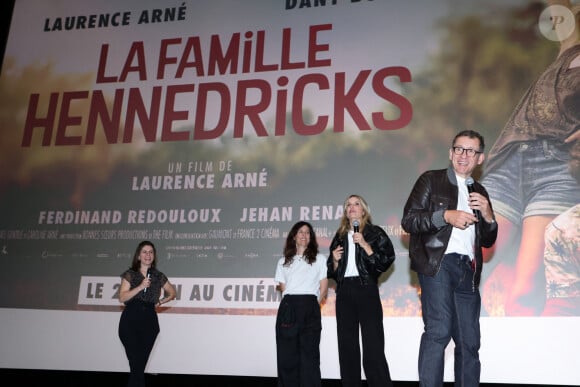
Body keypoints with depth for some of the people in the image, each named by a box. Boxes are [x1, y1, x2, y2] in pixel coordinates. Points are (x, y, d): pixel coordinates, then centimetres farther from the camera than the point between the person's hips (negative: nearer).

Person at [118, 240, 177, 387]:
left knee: (140, 365, 3)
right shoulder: (130, 274, 5)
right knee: (136, 365, -9)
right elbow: (122, 297, -6)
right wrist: (140, 286, -14)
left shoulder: (159, 276, 10)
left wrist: (160, 302, 9)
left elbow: (172, 293, 24)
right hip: (130, 321, -2)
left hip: (149, 321, 2)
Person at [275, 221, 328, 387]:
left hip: (310, 309, -2)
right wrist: (292, 305, 0)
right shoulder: (283, 262, 20)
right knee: (286, 354, -2)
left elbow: (323, 288, 10)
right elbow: (283, 287, 12)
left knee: (309, 353, -5)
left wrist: (312, 305, 3)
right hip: (288, 308, 2)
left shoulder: (320, 259, 15)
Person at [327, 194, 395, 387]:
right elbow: (332, 272, 19)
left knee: (373, 345, -9)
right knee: (347, 344, 5)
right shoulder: (340, 237, 17)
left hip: (366, 290, -5)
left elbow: (386, 260, -7)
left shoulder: (375, 233, 5)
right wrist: (335, 260, -1)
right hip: (344, 291, 5)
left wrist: (364, 244, -14)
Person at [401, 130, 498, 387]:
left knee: (469, 341, 5)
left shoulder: (479, 192, 22)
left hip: (467, 269, 5)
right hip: (438, 263, -5)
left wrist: (488, 216, 3)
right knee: (438, 330, -19)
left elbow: (488, 241, 23)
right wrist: (445, 216, -13)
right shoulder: (431, 180, 8)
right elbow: (408, 220, -2)